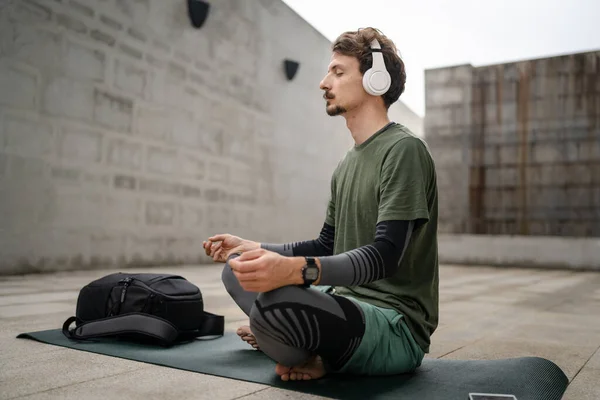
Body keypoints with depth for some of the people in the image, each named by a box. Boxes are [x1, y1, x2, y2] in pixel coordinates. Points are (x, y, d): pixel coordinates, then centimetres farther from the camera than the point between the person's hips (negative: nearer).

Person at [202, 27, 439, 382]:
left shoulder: (403, 149, -14)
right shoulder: (347, 164, 14)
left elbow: (384, 256, -24)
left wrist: (293, 269, -39)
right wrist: (249, 248, 14)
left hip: (396, 324, -9)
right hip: (348, 302, 9)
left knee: (274, 303, -36)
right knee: (239, 270, 16)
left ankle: (320, 358, -4)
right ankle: (311, 349, -2)